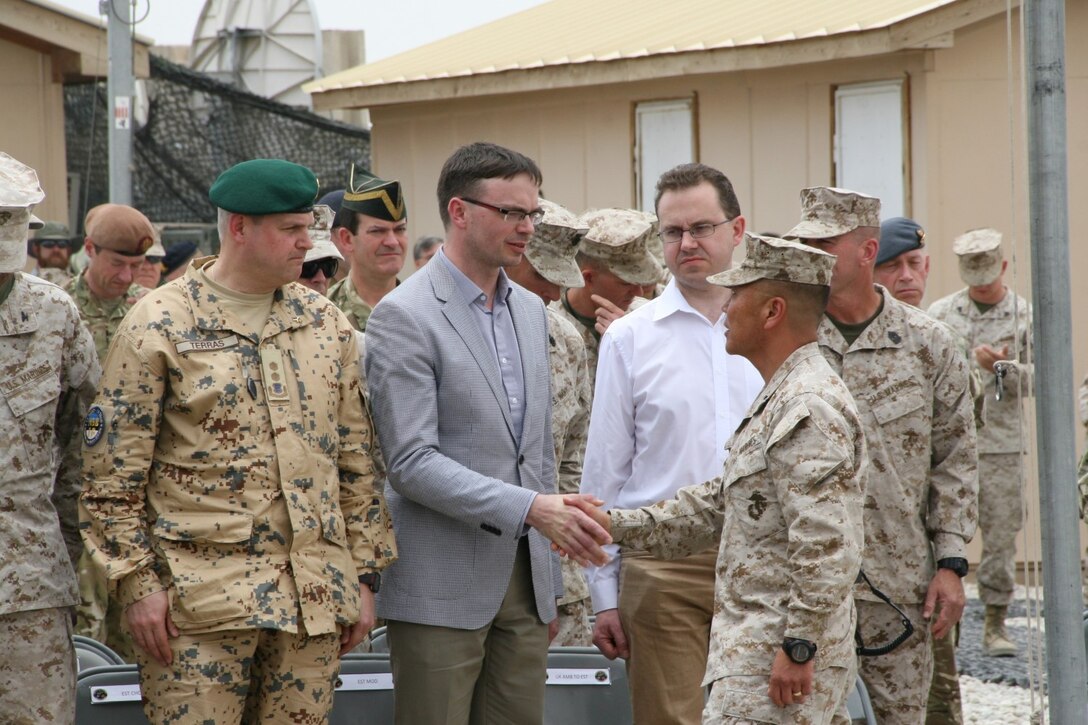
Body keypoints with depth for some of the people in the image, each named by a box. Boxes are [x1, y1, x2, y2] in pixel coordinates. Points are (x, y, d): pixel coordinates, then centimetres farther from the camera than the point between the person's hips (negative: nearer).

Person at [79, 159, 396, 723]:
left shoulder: (325, 323, 12)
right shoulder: (158, 325, -3)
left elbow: (355, 458, 15)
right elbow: (112, 469, -4)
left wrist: (364, 573, 11)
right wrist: (137, 581, -9)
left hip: (314, 592, 5)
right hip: (201, 593, -5)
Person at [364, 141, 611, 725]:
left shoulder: (530, 310, 14)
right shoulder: (404, 316, -10)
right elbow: (411, 462, -17)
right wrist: (529, 509, -23)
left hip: (526, 576, 7)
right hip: (443, 585, -7)